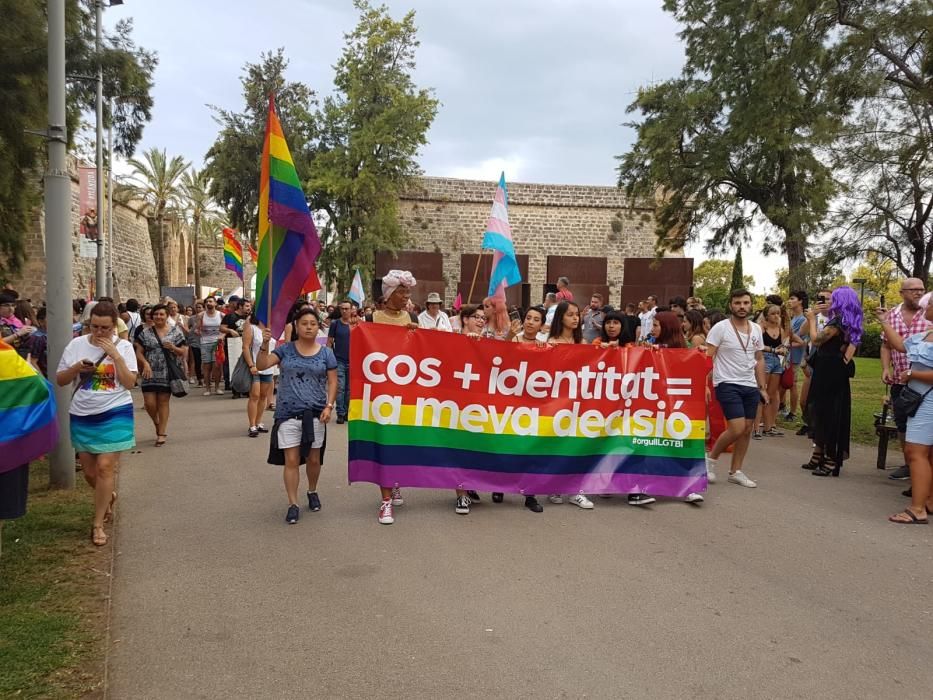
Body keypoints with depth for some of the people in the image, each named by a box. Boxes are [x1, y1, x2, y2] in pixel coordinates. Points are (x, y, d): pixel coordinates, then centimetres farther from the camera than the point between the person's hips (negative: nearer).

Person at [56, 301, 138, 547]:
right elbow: (60, 380, 4)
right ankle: (108, 496, 43)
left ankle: (98, 525, 5)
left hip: (115, 415, -3)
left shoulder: (123, 346, -5)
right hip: (82, 416, 3)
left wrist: (116, 355, -20)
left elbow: (130, 383, -12)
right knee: (89, 472, 11)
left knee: (104, 467, -8)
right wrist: (76, 368, -16)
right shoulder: (76, 345, 0)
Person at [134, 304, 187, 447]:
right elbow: (139, 352, 3)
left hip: (167, 373, -1)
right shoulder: (145, 332, 6)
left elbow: (184, 352, 3)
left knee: (163, 401, 2)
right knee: (149, 403, -1)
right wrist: (145, 363, -14)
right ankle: (158, 424, 29)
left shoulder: (175, 332, 2)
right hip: (150, 373, 2)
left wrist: (173, 348, -17)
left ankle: (162, 433, 12)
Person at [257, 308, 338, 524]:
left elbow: (332, 382, 2)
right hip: (288, 413, -1)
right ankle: (293, 504, 8)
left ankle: (312, 492, 37)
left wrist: (329, 406, -9)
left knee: (313, 459, 12)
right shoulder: (285, 349, 1)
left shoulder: (326, 353, 2)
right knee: (291, 460, -1)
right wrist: (265, 344, -22)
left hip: (315, 413, 1)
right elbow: (261, 365, -7)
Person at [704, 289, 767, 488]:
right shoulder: (720, 328, -8)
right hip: (728, 385, -6)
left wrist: (762, 387, 12)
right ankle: (711, 457, 9)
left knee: (747, 430, 7)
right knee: (737, 429, -14)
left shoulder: (756, 329, 9)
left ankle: (735, 472, 18)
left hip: (751, 386, 6)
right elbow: (707, 359, -9)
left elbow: (759, 360, 16)